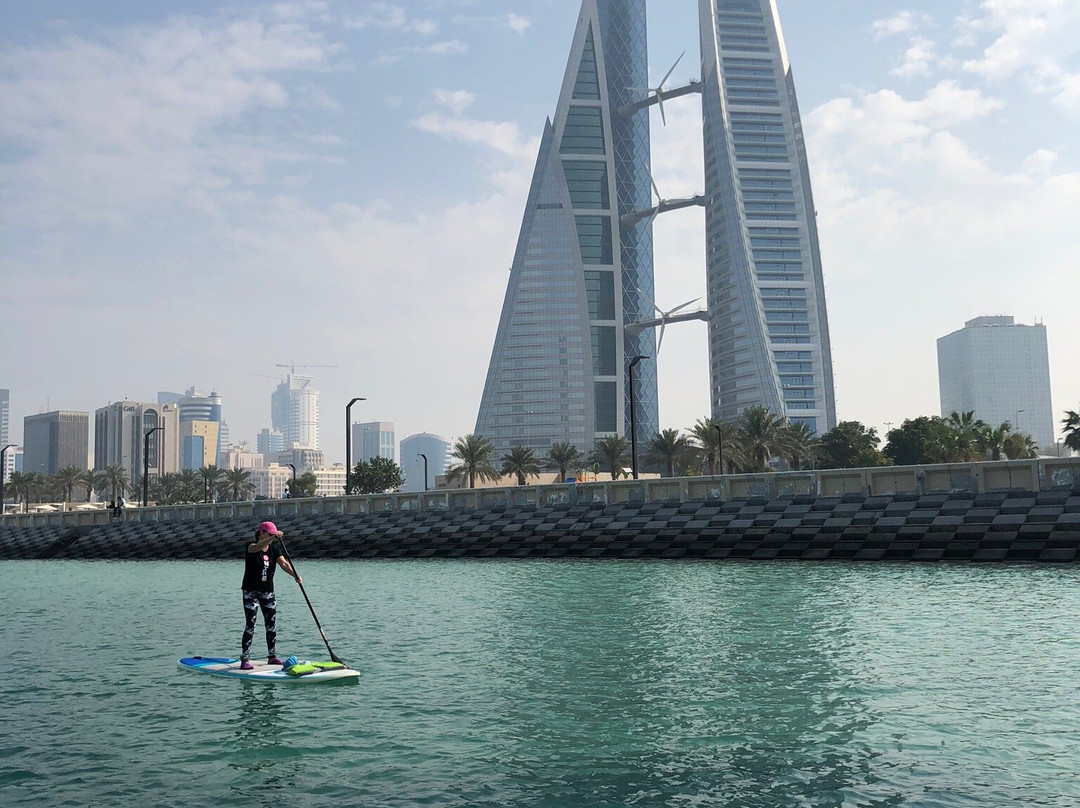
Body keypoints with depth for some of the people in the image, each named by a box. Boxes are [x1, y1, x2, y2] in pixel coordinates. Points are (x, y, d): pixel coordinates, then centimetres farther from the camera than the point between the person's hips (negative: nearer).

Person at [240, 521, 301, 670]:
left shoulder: (274, 550, 5)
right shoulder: (252, 547, -10)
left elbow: (284, 564, -10)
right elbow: (257, 547, -35)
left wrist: (295, 575, -29)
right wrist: (273, 537, -51)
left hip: (268, 592, 5)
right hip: (251, 592, -5)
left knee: (271, 625, 7)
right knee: (250, 626, -9)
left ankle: (272, 656, 19)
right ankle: (245, 660, -6)